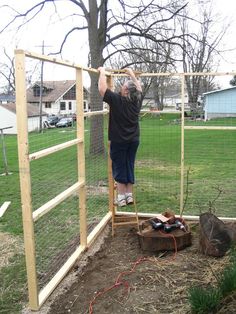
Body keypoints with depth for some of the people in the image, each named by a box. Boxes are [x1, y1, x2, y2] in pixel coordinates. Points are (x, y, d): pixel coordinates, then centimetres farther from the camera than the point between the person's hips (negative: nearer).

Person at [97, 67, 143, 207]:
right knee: (130, 166, 12)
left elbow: (102, 89, -14)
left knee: (119, 167, 4)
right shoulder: (138, 99, -1)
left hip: (119, 140, -5)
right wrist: (131, 73, 28)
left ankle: (121, 197, 7)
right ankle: (130, 195, 16)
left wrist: (102, 72, -1)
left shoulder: (116, 100, -17)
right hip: (134, 140, 5)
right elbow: (139, 87, 19)